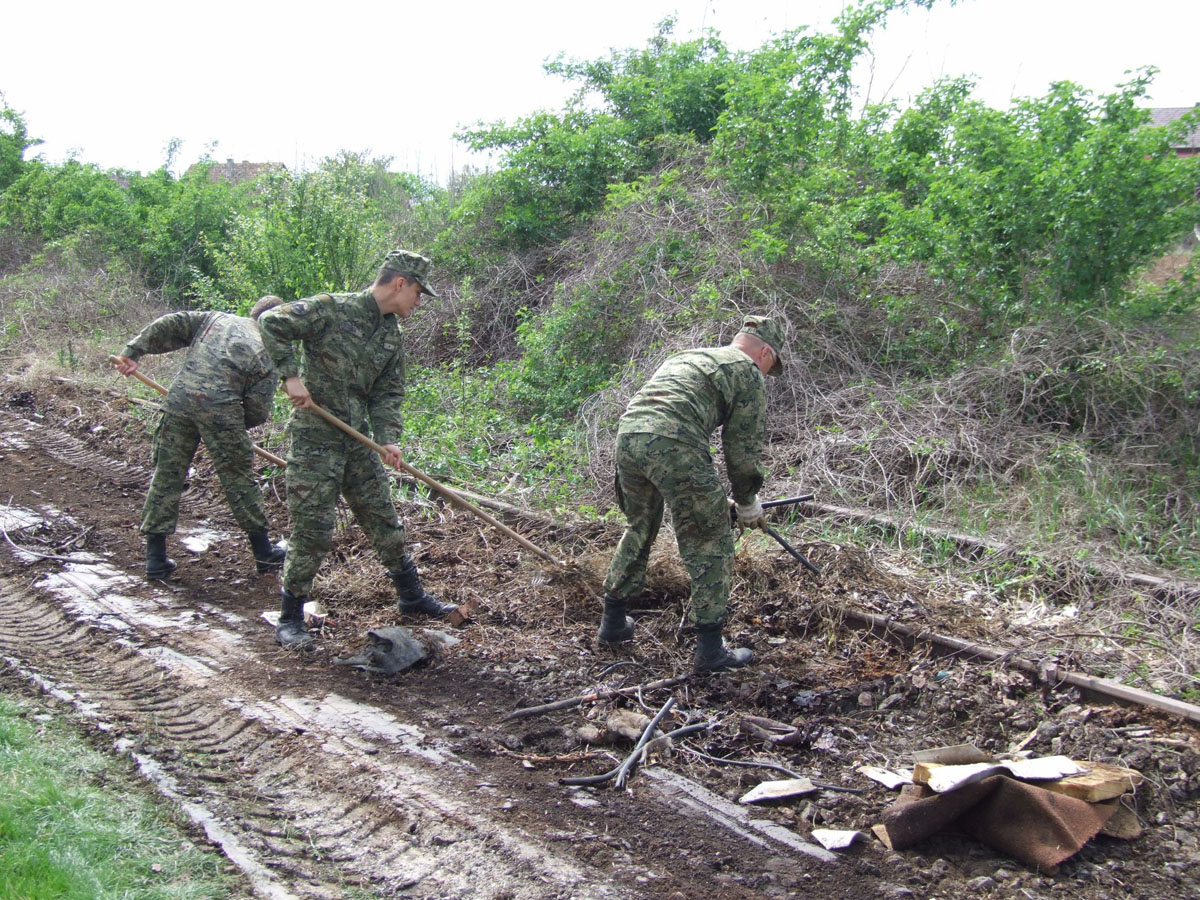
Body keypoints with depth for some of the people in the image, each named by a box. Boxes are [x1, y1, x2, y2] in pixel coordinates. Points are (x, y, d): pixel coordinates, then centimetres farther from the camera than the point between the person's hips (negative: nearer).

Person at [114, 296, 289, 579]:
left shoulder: (216, 319, 19)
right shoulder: (266, 354, 6)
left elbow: (169, 324, 11)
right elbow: (258, 412, 4)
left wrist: (133, 352, 11)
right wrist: (237, 423, 23)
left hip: (178, 400, 4)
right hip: (220, 410, -4)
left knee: (167, 476, 13)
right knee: (239, 480, 10)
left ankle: (155, 556, 15)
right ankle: (264, 553, 22)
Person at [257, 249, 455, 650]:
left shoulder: (392, 334, 10)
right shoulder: (332, 309, -12)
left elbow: (387, 392, 10)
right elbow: (272, 322, -14)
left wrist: (388, 437, -6)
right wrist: (291, 375, -21)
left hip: (357, 441, 7)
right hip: (314, 439, -7)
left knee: (384, 521, 14)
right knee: (312, 531, -5)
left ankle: (412, 597, 29)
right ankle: (290, 618, 10)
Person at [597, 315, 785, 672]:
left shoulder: (687, 356, 34)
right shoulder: (749, 373, 13)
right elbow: (743, 446, 9)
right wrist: (748, 502, 25)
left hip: (627, 433, 7)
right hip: (673, 445, -7)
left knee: (639, 528, 27)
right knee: (710, 544, 6)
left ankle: (613, 622, 36)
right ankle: (710, 649, 9)